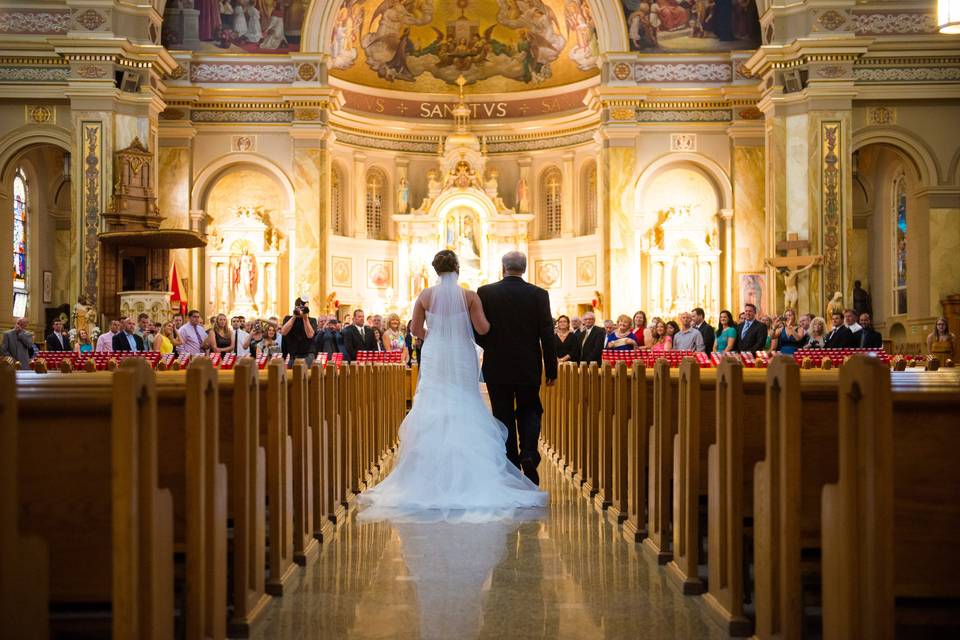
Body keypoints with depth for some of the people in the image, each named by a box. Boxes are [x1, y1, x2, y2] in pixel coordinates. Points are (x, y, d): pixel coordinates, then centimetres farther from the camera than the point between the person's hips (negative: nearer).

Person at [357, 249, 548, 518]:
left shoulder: (425, 295, -3)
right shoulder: (469, 296, -7)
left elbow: (416, 329, 4)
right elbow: (482, 329, -9)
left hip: (434, 361, 1)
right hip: (462, 361, -1)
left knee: (432, 414, 6)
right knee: (464, 415, 7)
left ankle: (434, 475, 7)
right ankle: (464, 473, 5)